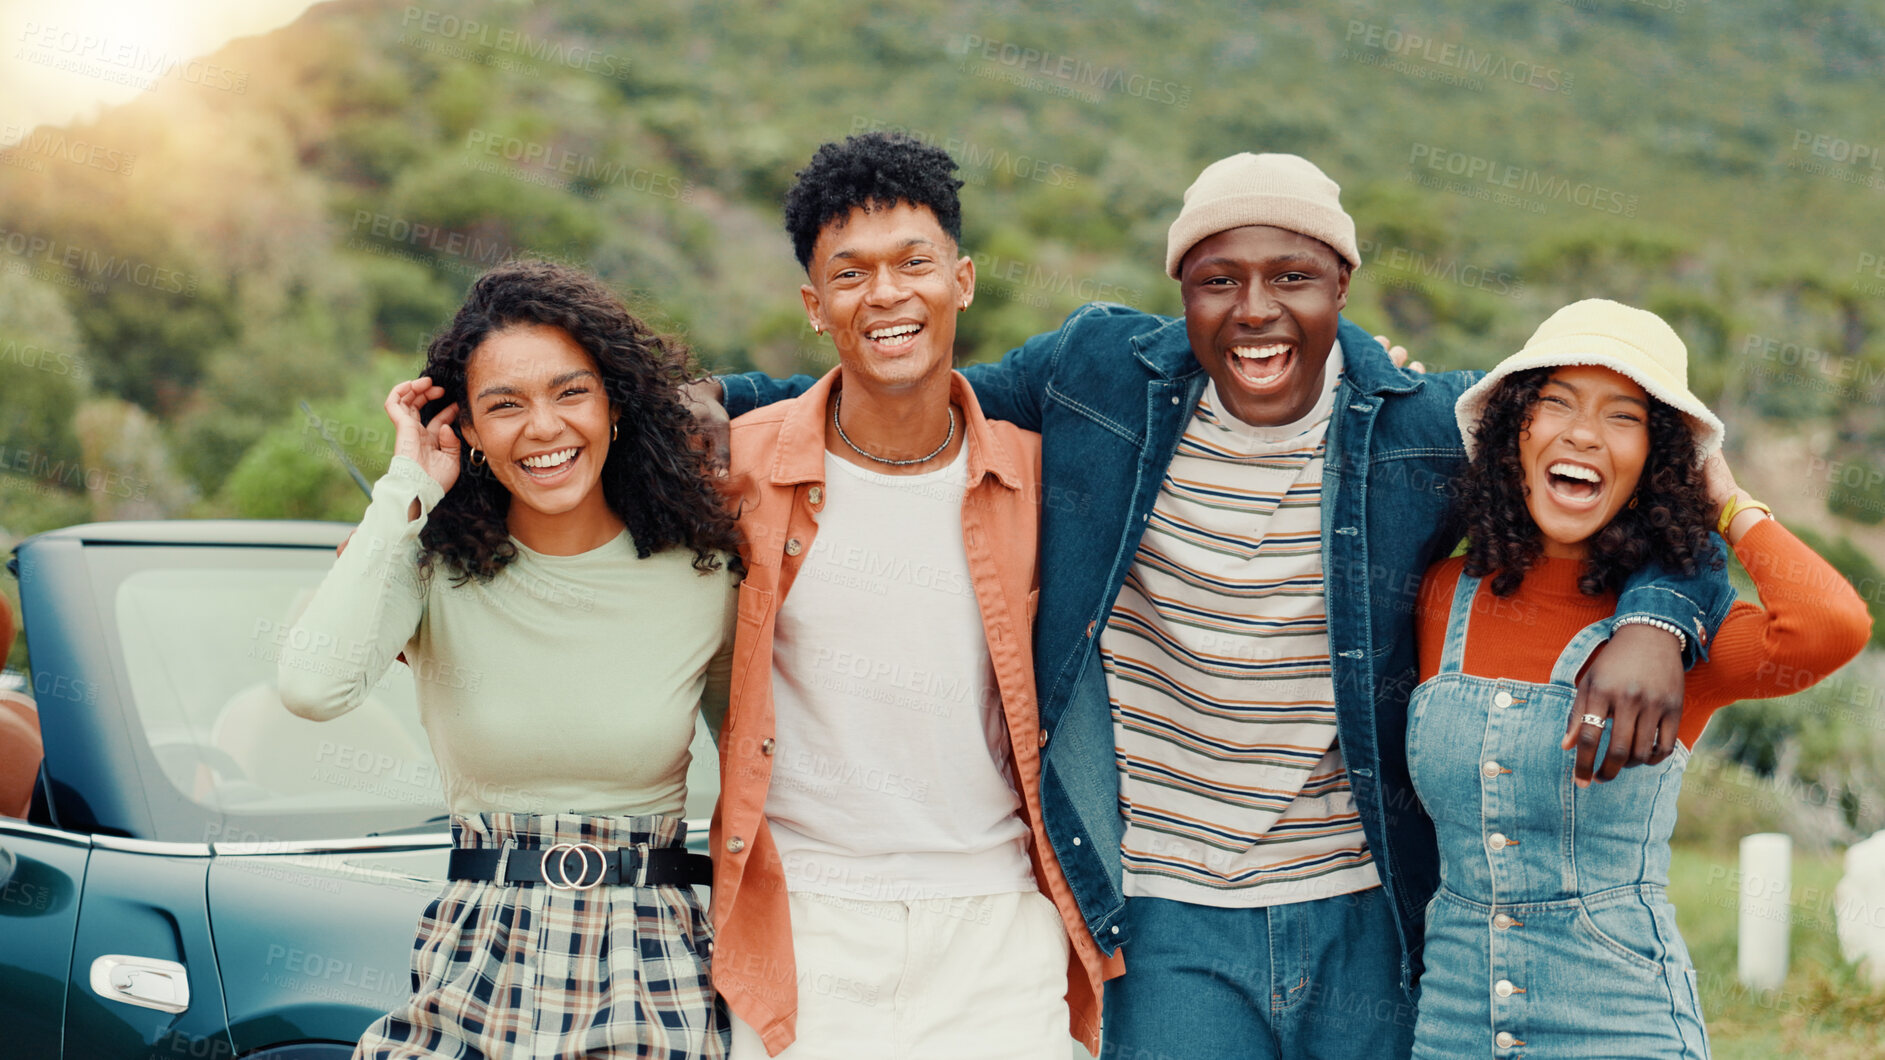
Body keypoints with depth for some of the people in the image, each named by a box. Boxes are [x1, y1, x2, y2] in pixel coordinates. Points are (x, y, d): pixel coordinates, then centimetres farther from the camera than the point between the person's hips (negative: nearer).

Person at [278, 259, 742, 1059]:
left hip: (652, 987, 0)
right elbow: (313, 686, -24)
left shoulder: (700, 576, 0)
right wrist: (407, 490, -15)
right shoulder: (435, 567, -4)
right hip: (474, 978, 0)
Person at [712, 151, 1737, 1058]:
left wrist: (1654, 622, -18)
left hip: (1367, 920, 1)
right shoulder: (1100, 371, -2)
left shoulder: (1436, 428, -5)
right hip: (1171, 925, 0)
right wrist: (725, 401, 5)